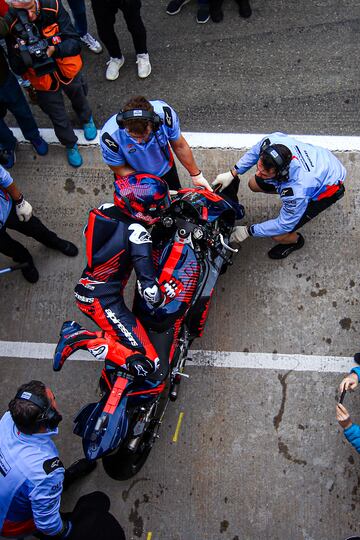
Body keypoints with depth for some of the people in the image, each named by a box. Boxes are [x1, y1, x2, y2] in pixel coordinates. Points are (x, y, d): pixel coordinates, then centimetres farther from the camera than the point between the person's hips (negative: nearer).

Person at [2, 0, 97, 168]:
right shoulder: (10, 23, -25)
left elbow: (75, 43, -24)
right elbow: (17, 69, -19)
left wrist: (54, 49, -41)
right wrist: (21, 56, -41)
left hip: (69, 71, 1)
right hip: (43, 81, -1)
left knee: (79, 99, 30)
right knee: (59, 118, 17)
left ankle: (87, 120, 65)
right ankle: (70, 145, 48)